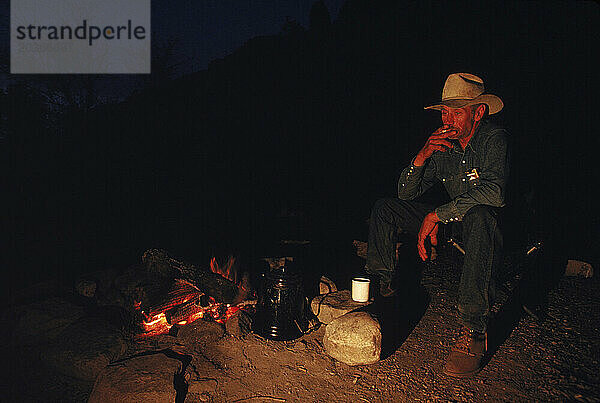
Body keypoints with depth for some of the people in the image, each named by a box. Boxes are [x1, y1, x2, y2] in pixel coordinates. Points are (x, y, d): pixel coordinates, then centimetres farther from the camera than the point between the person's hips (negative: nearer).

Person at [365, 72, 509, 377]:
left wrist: (435, 215, -29)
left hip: (492, 226, -6)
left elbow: (494, 192, -32)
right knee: (385, 208, -1)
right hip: (450, 224, 6)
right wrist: (422, 156, -18)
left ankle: (473, 330, -39)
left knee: (477, 215, -42)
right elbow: (405, 193, 0)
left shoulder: (494, 139, -15)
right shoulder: (443, 145, 1)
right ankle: (383, 285, 5)